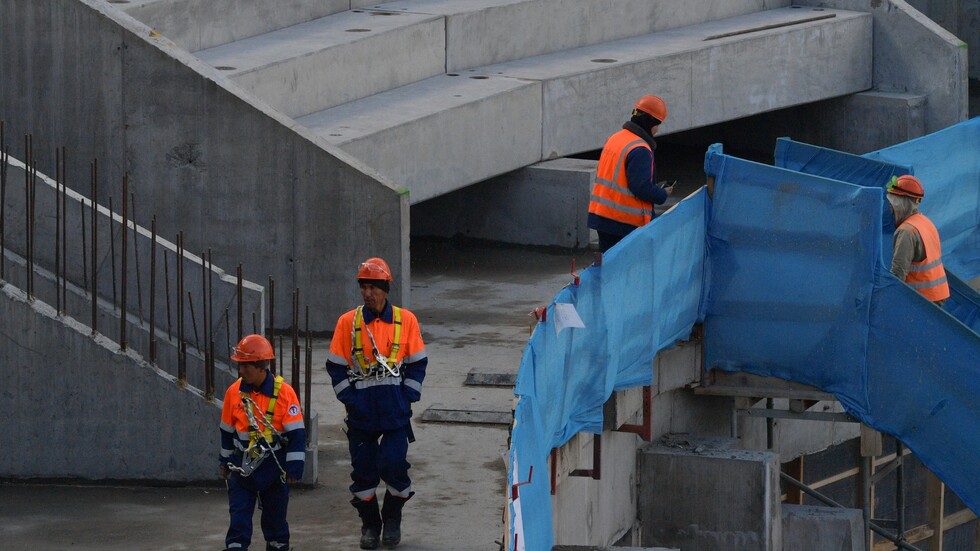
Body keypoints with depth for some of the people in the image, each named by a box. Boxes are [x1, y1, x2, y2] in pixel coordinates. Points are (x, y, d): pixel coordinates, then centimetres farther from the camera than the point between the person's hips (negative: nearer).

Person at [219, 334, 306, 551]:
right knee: (239, 514, -5)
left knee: (275, 514, 13)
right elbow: (227, 431, 10)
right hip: (242, 465, 2)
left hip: (274, 466, -2)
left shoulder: (284, 392, -15)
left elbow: (297, 433, -12)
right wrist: (225, 460, 16)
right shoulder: (234, 392, -4)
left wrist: (294, 466, -13)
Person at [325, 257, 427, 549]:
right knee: (363, 468, 5)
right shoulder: (348, 322, 1)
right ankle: (370, 524, 20)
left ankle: (392, 518, 17)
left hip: (395, 409, -1)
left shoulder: (406, 320, 1)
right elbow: (336, 366, 4)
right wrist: (349, 397, -5)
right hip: (361, 410, 1)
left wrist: (407, 396, -4)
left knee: (394, 465, -6)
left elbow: (417, 363, 5)